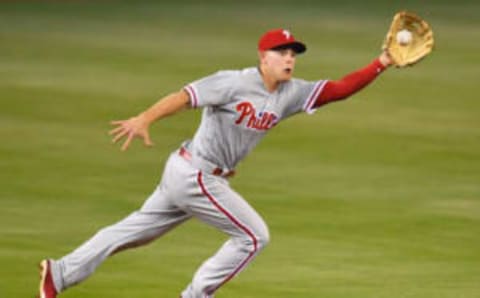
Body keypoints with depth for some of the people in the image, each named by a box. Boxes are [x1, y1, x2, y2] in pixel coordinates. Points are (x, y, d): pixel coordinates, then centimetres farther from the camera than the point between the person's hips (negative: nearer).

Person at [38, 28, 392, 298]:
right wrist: (144, 120, -39)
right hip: (194, 174, -9)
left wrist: (381, 64, -11)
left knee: (138, 231, 15)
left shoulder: (290, 94, 4)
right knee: (253, 235, -3)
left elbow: (339, 89, 0)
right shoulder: (235, 83, -17)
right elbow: (184, 96, -25)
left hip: (207, 178, 9)